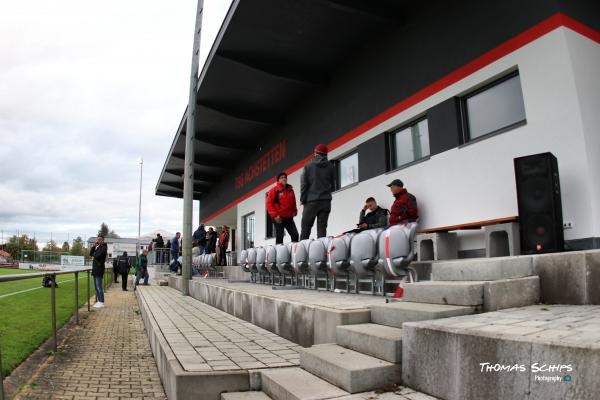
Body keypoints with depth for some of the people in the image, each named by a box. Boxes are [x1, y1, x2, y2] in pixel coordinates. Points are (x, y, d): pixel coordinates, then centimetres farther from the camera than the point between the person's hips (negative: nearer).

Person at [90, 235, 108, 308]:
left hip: (99, 269, -9)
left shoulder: (103, 248, -10)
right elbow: (91, 254, 12)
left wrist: (94, 254, 1)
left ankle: (101, 302, -5)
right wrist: (94, 246, 2)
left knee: (99, 287, -8)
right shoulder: (98, 247, 19)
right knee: (96, 287, 12)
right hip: (95, 269, 9)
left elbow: (97, 256, -20)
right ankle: (98, 301, 18)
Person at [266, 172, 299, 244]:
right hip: (278, 218, -5)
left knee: (295, 234, -4)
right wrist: (275, 215, -14)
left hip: (289, 217, 5)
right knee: (279, 237, -2)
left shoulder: (290, 190, 14)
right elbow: (269, 203, -7)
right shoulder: (274, 190, -2)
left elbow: (293, 202, 25)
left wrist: (294, 211, 8)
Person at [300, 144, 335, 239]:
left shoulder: (308, 166, 0)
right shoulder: (330, 167, 7)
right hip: (326, 201, 2)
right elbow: (333, 185, 11)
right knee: (322, 227, 2)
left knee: (305, 227, 3)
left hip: (311, 201, -2)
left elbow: (303, 185, -3)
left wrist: (302, 200, 2)